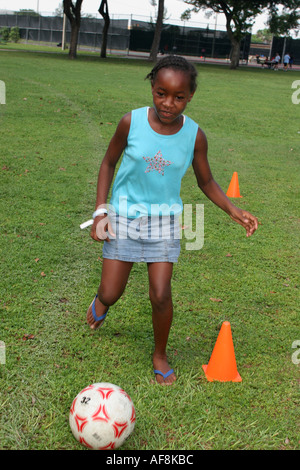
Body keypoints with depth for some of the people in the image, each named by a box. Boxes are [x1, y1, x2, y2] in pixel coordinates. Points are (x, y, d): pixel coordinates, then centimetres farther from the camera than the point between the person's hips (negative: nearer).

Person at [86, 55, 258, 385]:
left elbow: (205, 181, 4)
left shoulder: (194, 136, -10)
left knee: (161, 295, -5)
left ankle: (160, 355, 23)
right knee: (110, 295, 3)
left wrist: (234, 210, -10)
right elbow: (109, 163, 1)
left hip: (164, 219, 0)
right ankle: (101, 302, 44)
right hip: (124, 214, 0)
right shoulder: (131, 122, -13)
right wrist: (100, 211, -6)